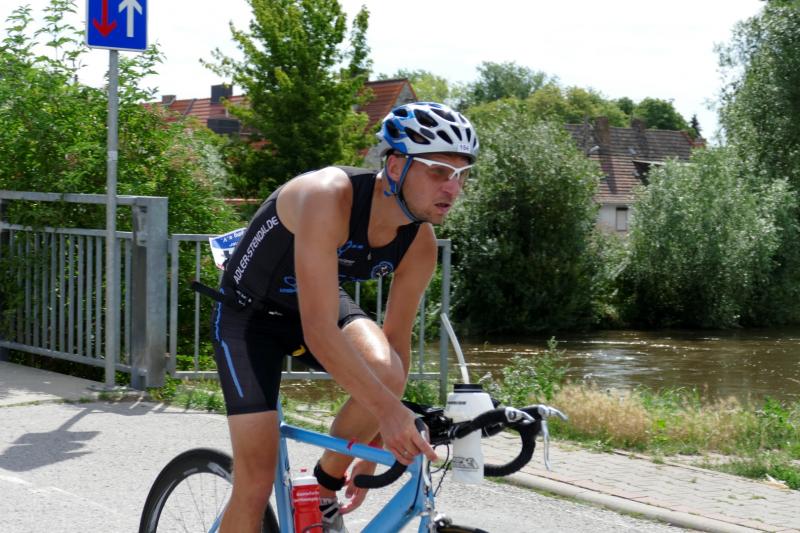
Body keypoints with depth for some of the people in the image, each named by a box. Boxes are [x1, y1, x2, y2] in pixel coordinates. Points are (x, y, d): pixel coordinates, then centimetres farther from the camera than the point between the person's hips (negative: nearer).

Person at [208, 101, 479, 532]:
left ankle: (326, 487, -3)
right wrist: (389, 407, -47)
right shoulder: (327, 196, -36)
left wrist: (374, 449, -5)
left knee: (383, 371, -30)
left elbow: (396, 344, -7)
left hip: (323, 303, 5)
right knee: (256, 481, -13)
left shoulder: (420, 243, -17)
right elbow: (319, 331, -42)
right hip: (248, 313, -4)